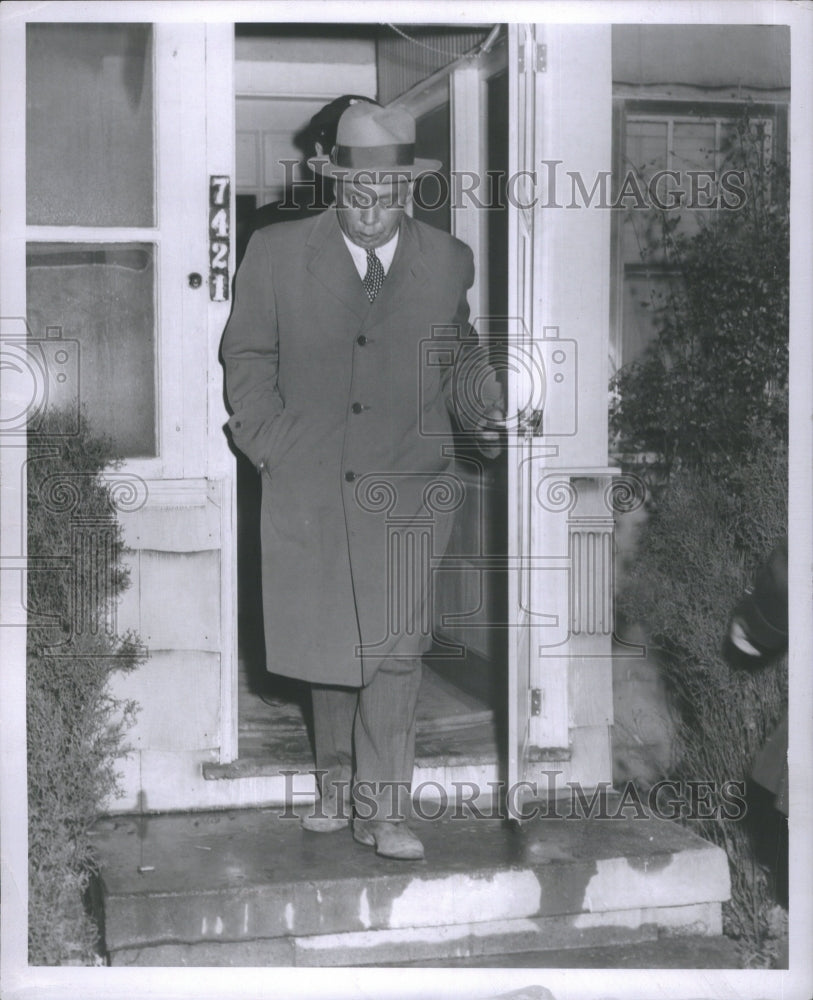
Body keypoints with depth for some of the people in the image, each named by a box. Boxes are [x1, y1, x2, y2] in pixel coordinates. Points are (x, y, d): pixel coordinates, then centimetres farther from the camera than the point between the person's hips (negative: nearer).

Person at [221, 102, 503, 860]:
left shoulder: (448, 262, 4)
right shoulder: (277, 253, 1)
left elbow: (459, 361, 15)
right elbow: (247, 355, 8)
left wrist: (483, 411, -3)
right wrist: (268, 445, -1)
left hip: (407, 489, -1)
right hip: (308, 488, 1)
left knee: (396, 645, -8)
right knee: (327, 644, 10)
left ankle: (382, 807, 0)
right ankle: (336, 786, 27)